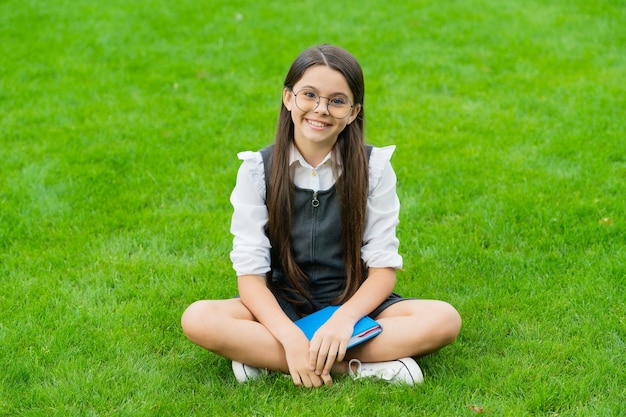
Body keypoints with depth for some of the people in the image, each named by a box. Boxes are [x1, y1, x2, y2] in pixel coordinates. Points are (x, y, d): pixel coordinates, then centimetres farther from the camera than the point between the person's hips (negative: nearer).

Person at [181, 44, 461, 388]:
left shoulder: (374, 167, -6)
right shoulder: (258, 170, -7)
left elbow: (383, 268, -8)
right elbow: (250, 274, -12)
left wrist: (343, 320, -26)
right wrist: (291, 337, -29)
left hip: (354, 305, 0)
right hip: (281, 308, 0)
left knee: (444, 319, -26)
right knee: (197, 319, -29)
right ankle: (359, 367, -27)